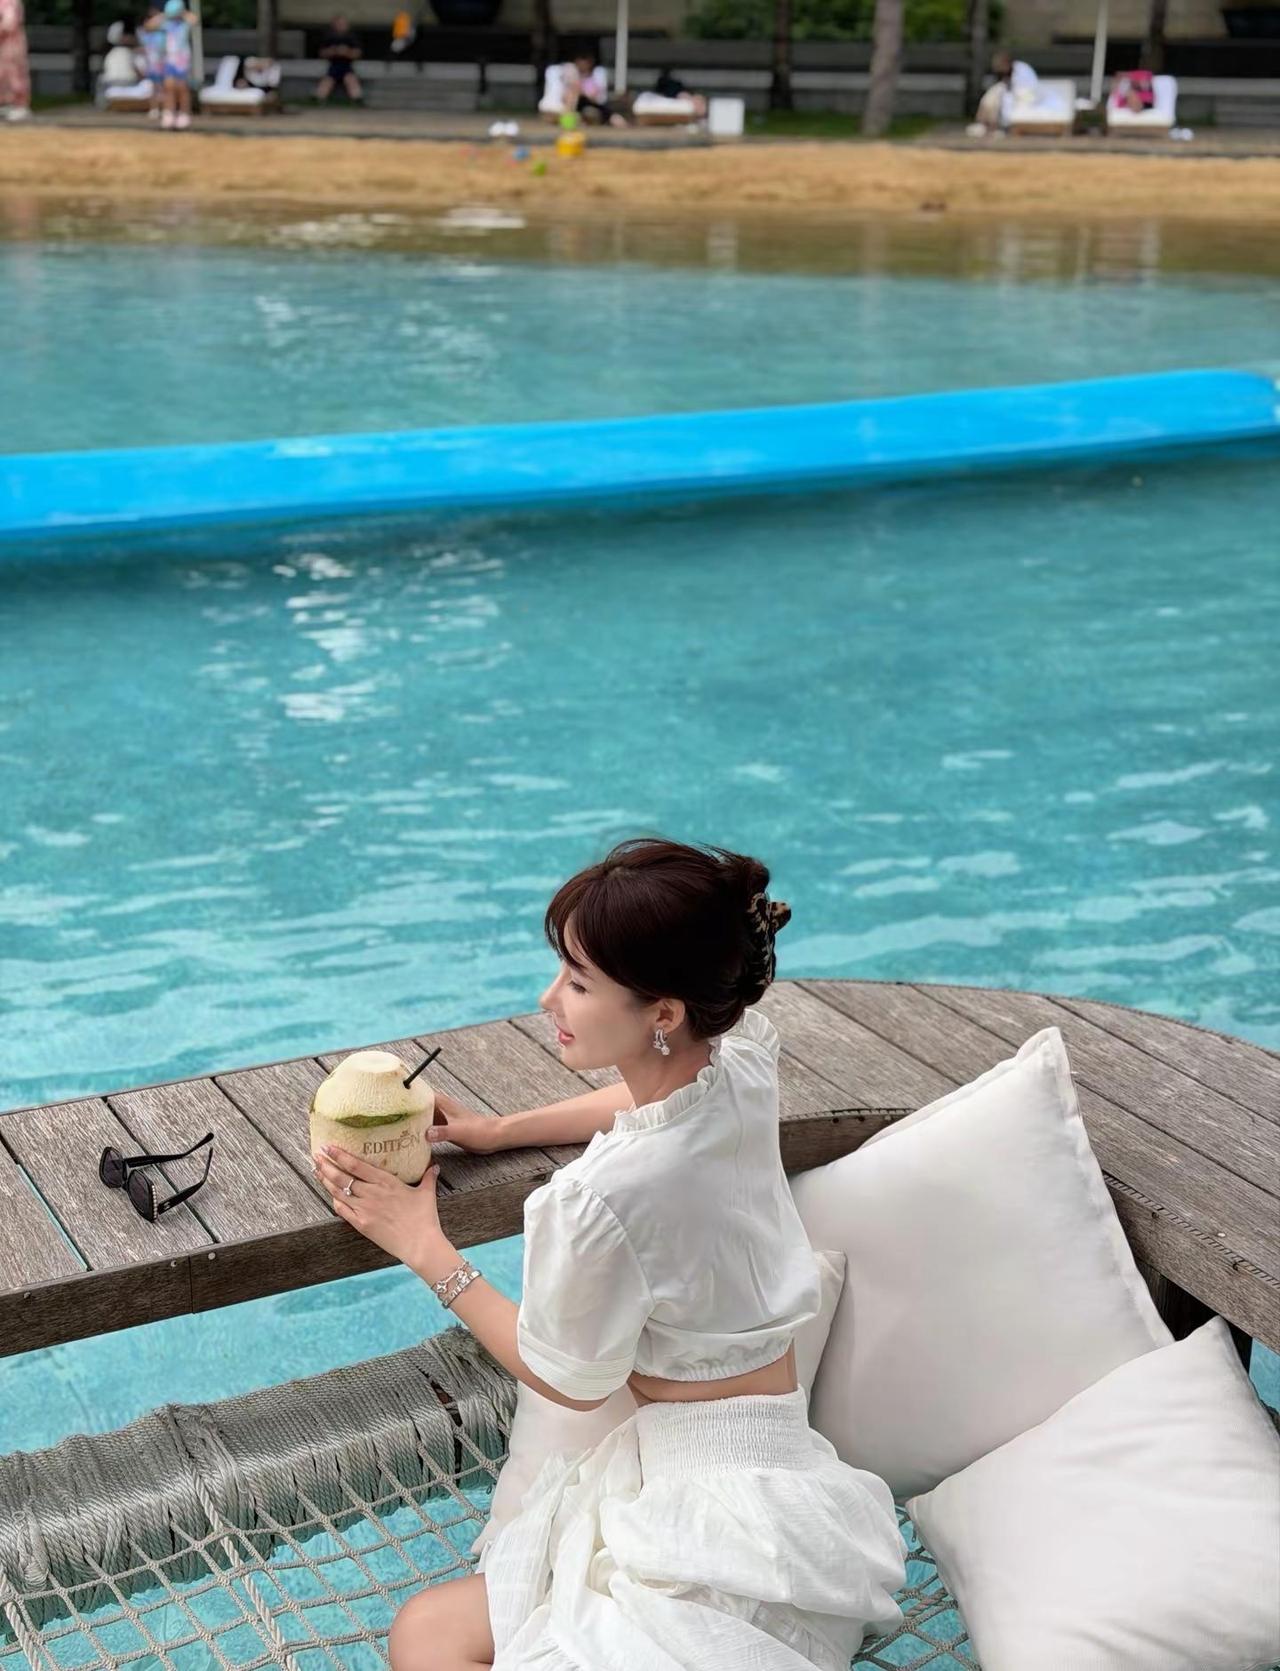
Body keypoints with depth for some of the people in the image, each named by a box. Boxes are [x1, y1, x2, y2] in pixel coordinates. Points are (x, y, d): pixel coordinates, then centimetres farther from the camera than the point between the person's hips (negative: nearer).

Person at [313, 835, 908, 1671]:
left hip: (708, 1498, -8)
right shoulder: (745, 1061, -5)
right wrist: (501, 1129, 24)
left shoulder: (605, 1195, -26)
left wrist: (426, 1249, 2)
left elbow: (571, 1381, -5)